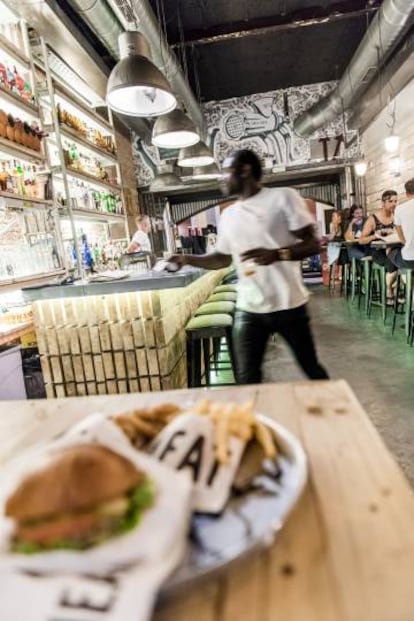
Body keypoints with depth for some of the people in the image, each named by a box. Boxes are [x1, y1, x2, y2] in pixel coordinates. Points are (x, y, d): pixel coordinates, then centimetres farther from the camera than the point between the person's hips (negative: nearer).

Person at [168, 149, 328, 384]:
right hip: (248, 310, 4)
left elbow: (313, 244, -10)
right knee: (246, 378, 4)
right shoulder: (228, 215, 10)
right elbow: (222, 258, 19)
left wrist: (277, 254, -27)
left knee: (311, 368, 16)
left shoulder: (284, 197, -6)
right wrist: (187, 259, 7)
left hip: (289, 305, -3)